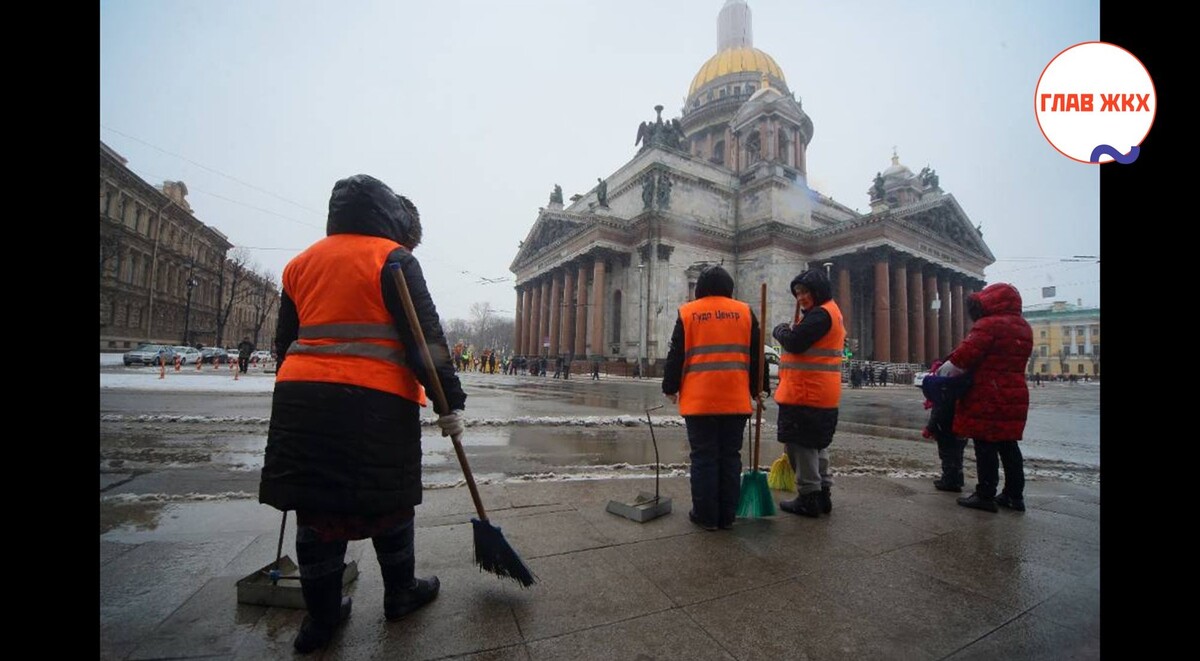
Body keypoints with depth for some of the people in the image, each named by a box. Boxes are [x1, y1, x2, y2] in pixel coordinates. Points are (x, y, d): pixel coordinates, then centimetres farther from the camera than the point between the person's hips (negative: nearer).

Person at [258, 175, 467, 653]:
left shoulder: (301, 262, 18)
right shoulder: (392, 258, -2)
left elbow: (285, 340, 21)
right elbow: (425, 334, -10)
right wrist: (450, 402, -9)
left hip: (300, 397, 6)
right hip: (375, 401, -6)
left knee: (316, 507, 13)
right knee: (387, 503, 10)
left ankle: (321, 615, 26)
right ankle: (400, 594, 28)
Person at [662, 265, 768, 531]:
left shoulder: (687, 312, 2)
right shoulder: (744, 312, 8)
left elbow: (675, 355, 2)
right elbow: (756, 357, 10)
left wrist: (670, 388, 12)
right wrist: (759, 389, 19)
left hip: (698, 399, -2)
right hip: (736, 399, 2)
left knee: (704, 457, 6)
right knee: (730, 457, 11)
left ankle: (706, 515, 13)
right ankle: (727, 516, 19)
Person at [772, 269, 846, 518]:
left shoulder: (820, 314, -15)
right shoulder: (832, 313, 20)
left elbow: (794, 343, -21)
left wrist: (780, 330, -4)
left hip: (806, 394, -11)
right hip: (823, 394, 11)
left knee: (800, 444, -2)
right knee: (817, 445, 18)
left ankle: (809, 498, 5)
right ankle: (823, 495, 26)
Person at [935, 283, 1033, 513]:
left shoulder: (989, 325, -14)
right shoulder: (1024, 328, 15)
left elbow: (964, 354, -19)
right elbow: (1008, 361, 17)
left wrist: (942, 370, -6)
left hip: (987, 398, -8)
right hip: (1015, 396, 9)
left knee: (985, 445, -2)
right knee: (1008, 445, 15)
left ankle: (985, 496, 4)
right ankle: (1014, 495, 22)